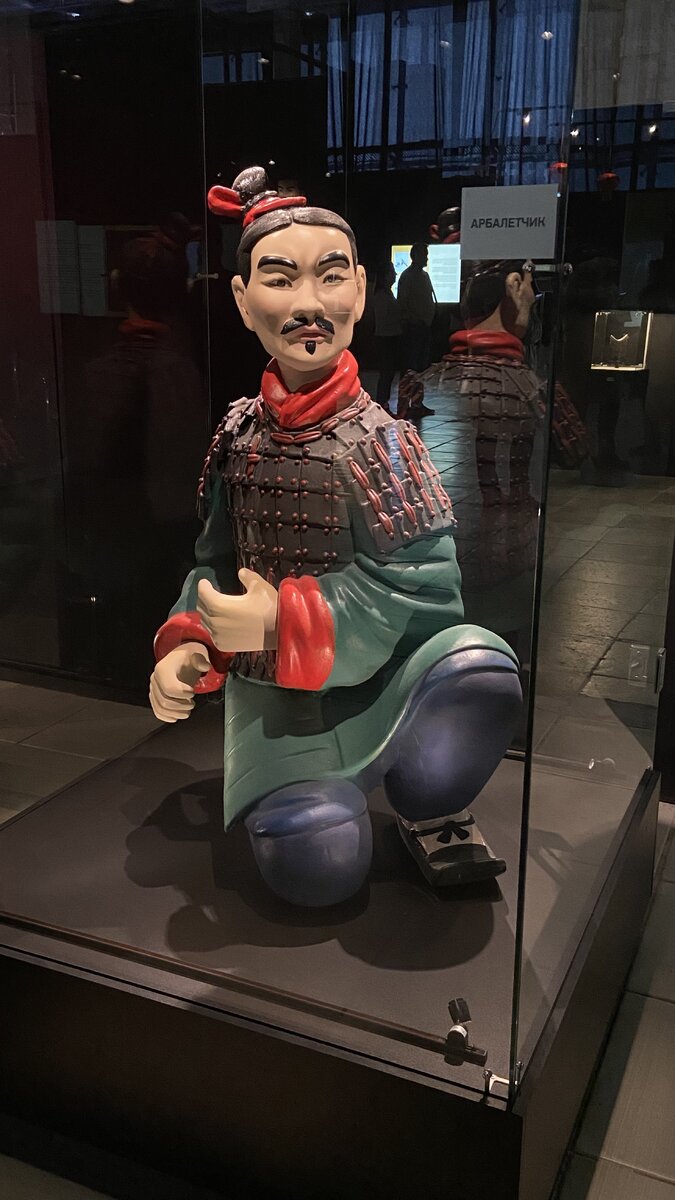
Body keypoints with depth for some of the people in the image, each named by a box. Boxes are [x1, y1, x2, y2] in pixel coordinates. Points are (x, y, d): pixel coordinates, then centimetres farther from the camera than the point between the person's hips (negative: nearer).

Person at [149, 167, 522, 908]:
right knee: (317, 866, -23)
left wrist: (283, 621, -24)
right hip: (275, 692, 2)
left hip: (383, 676, -1)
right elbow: (217, 563, 9)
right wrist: (187, 644, -10)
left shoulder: (377, 438, -11)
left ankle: (423, 805, -2)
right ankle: (301, 790, 16)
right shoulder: (240, 433, 1)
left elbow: (418, 583, -17)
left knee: (477, 670, -35)